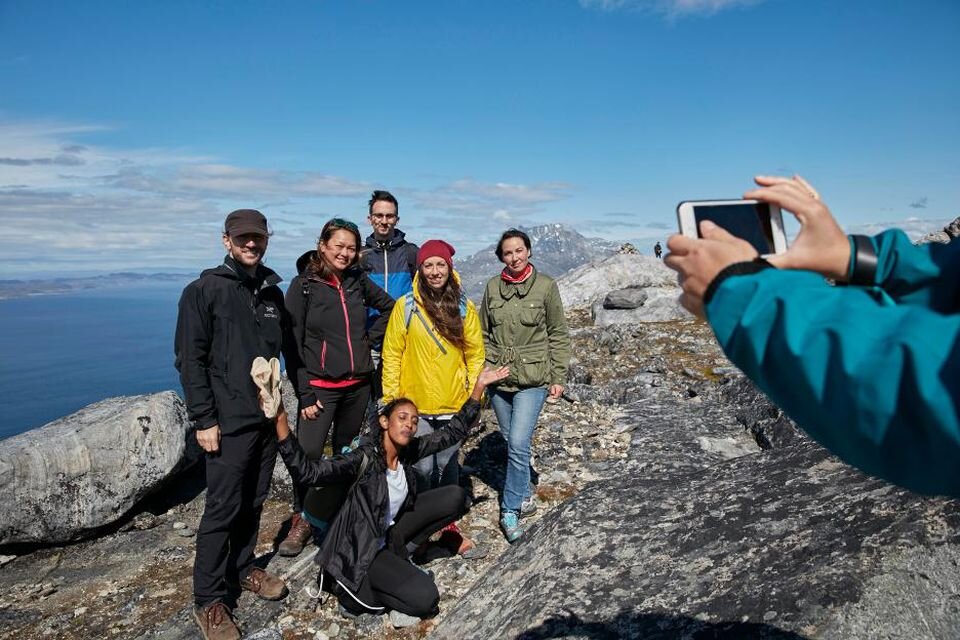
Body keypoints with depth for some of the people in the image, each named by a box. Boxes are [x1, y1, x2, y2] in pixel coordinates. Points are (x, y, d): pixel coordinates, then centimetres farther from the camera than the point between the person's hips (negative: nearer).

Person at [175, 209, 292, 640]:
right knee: (222, 508, 0)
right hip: (228, 422, -5)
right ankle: (209, 600, 14)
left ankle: (242, 569, 33)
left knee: (253, 502, 15)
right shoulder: (204, 291, -6)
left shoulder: (272, 293, 11)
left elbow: (289, 349, 17)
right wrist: (203, 420, -13)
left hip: (268, 417, 6)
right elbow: (190, 360, -10)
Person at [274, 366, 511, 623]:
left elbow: (453, 432, -1)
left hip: (388, 531, 7)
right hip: (360, 549, -7)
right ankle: (353, 588, 0)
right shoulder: (364, 458, -25)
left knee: (455, 496, -2)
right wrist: (281, 423, -47)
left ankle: (395, 549, 6)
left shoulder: (409, 450, -7)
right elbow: (308, 472, -35)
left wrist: (478, 387, -6)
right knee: (425, 598, -22)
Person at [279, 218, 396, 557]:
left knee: (347, 452, 14)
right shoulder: (303, 285, -7)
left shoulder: (358, 280, 3)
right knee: (309, 454, -7)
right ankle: (301, 521, 14)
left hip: (358, 385, 4)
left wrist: (370, 337, 5)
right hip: (321, 387, -4)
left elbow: (389, 307, 19)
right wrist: (304, 395, -12)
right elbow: (292, 344, -8)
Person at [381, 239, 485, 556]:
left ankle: (448, 523, 33)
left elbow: (475, 355, 5)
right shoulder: (405, 306, -5)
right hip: (415, 404, -2)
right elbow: (392, 355, -3)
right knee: (423, 468, 3)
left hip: (453, 405, 2)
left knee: (448, 466, 14)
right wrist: (391, 399, -6)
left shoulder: (465, 308, 0)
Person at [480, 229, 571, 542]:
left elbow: (558, 335, -1)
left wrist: (558, 377, -3)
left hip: (533, 378, -3)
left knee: (518, 444, -10)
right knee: (511, 442, 14)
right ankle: (524, 493, 33)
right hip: (498, 376, 4)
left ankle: (510, 509, 6)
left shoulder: (546, 286, -5)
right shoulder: (492, 287, 3)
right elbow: (484, 334, 10)